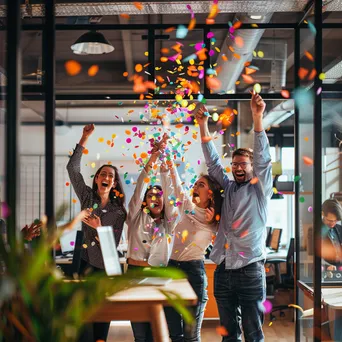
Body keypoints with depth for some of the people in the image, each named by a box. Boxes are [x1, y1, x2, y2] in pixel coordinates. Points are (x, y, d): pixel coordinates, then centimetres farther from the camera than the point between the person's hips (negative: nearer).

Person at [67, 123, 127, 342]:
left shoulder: (119, 211, 0)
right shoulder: (87, 197, 2)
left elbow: (113, 244, -5)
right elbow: (73, 168, -8)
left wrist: (99, 229, -24)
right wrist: (85, 138, -14)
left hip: (107, 268, 0)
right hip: (86, 263, 0)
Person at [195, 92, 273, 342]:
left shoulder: (260, 189, 3)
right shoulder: (228, 188, 14)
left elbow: (263, 159, -10)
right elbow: (212, 161, 10)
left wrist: (258, 118, -21)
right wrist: (203, 125, -1)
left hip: (250, 269, -4)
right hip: (223, 269, 4)